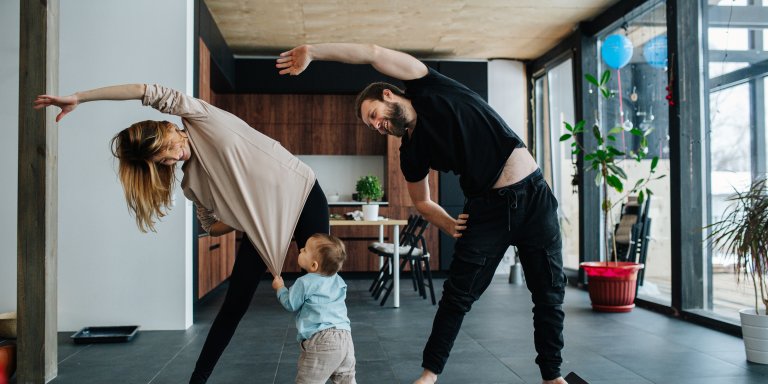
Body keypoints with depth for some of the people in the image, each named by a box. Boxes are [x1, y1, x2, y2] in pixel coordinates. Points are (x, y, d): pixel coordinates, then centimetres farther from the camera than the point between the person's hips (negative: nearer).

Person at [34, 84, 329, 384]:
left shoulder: (201, 119, -11)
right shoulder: (191, 183, 0)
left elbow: (150, 92, -22)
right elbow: (212, 228, 9)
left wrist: (77, 98, -19)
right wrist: (246, 220, -11)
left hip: (301, 191, -4)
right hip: (262, 224, 4)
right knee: (234, 305, 4)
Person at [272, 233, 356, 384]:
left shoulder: (304, 283, -6)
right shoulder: (338, 281, 14)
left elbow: (291, 304, 8)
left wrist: (280, 288, 26)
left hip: (320, 341, -7)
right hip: (345, 337, 7)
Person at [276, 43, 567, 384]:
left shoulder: (429, 89, -4)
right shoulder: (411, 154, 4)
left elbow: (373, 53, -10)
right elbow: (422, 201, 17)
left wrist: (312, 51, -8)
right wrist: (447, 223, -3)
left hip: (533, 193, -3)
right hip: (487, 206, 3)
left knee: (549, 294, 4)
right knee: (458, 295, 1)